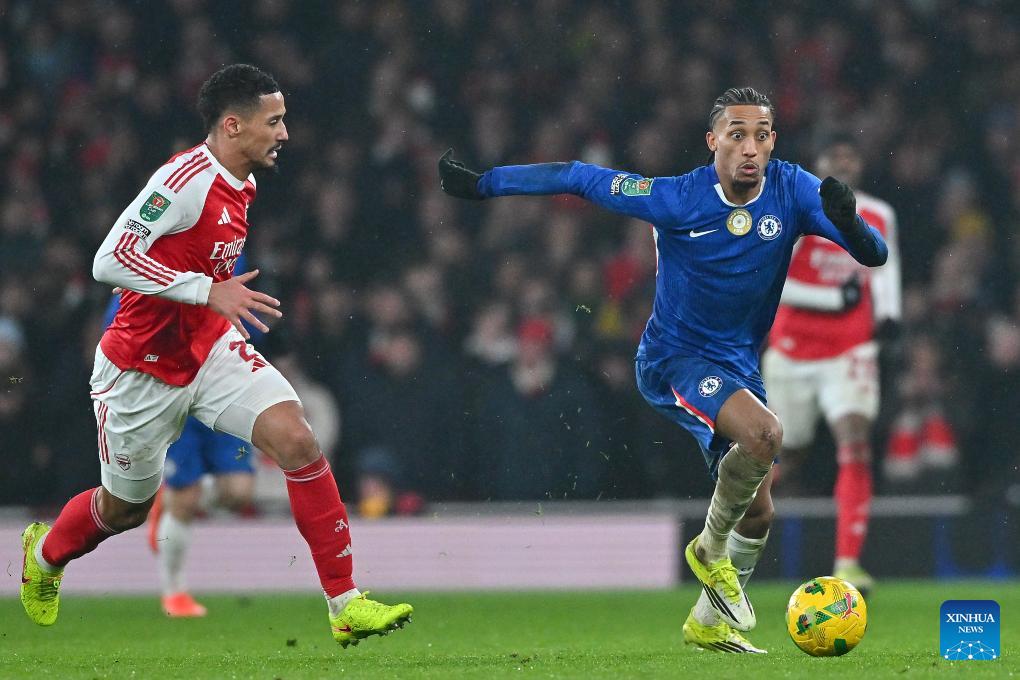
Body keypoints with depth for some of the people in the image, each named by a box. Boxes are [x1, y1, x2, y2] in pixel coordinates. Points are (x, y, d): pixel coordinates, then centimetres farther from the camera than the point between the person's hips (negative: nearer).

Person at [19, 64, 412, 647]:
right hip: (142, 368, -6)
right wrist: (208, 290, -32)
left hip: (212, 348, 6)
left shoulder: (242, 182, 3)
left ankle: (346, 604, -16)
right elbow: (109, 261, -31)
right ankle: (44, 552, 48)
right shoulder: (187, 180, -25)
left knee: (296, 439, -17)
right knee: (126, 508, 13)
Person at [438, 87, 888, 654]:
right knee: (764, 434, -31)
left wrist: (848, 222, -37)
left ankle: (710, 621, 35)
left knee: (758, 512, 10)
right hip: (675, 360, -6)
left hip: (739, 367, 6)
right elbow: (577, 178, -10)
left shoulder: (793, 190, -11)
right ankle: (711, 550, -6)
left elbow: (875, 255, -14)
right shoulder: (677, 199, -20)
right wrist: (481, 183, -10)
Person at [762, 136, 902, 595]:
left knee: (855, 446, -18)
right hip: (793, 349, -2)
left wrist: (888, 311, 4)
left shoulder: (879, 217, 4)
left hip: (850, 352, 2)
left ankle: (847, 564, -22)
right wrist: (834, 298, -23)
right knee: (787, 451, 11)